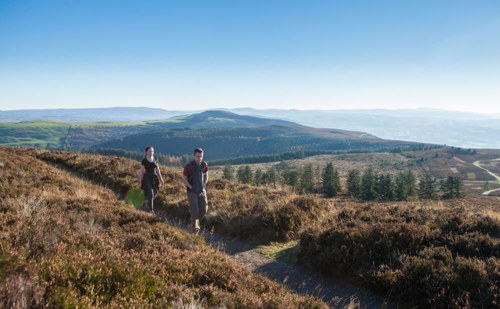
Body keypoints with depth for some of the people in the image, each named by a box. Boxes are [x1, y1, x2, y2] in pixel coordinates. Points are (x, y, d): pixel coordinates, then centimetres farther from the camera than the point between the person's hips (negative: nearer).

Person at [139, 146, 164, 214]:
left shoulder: (155, 159, 7)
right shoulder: (144, 161, -4)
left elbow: (158, 170, 10)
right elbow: (142, 172, -1)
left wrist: (161, 179, 5)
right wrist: (140, 182, -3)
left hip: (154, 178, 4)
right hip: (147, 178, -4)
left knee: (154, 194, 8)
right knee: (150, 193, -15)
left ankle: (146, 203, 37)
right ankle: (150, 209, -4)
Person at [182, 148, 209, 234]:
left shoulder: (204, 164, -5)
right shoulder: (188, 166, -17)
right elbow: (184, 178, -5)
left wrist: (204, 185, 5)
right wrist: (191, 188, -12)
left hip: (202, 191, 4)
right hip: (192, 192, -4)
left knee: (203, 210, -1)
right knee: (195, 211, -6)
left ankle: (196, 219, 31)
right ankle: (195, 227, 16)